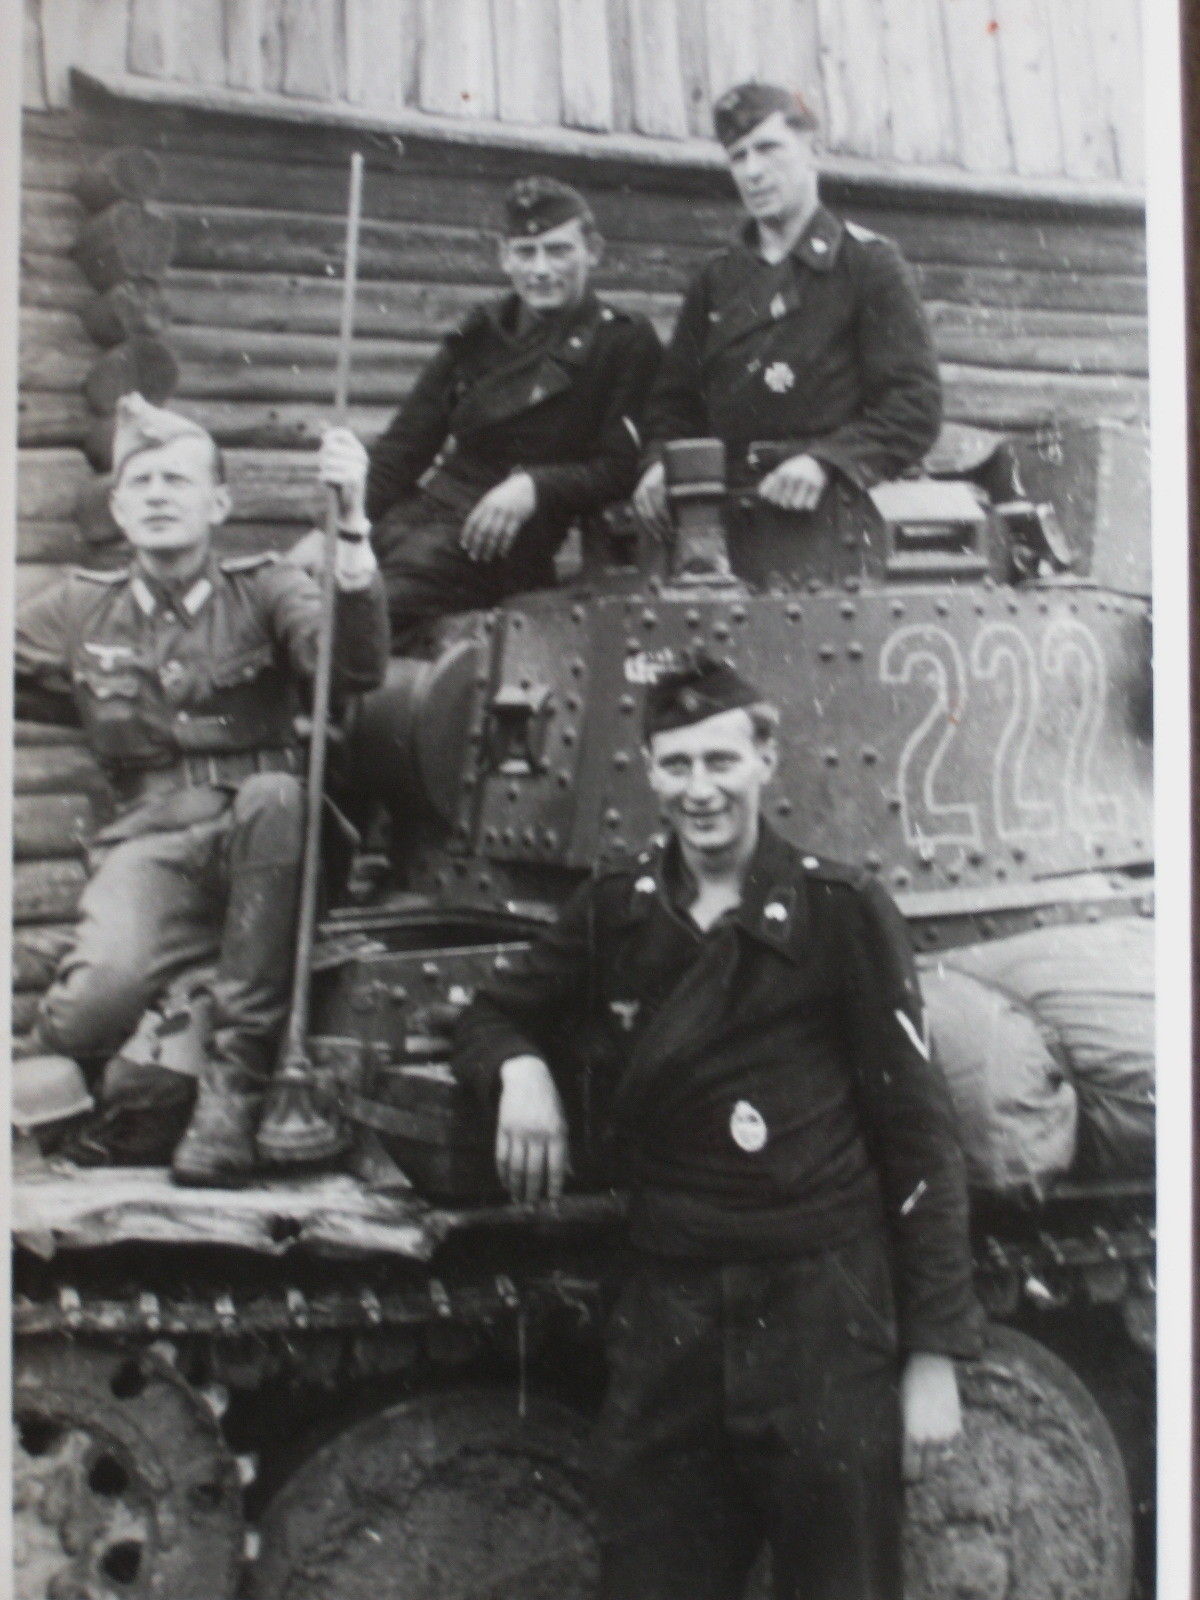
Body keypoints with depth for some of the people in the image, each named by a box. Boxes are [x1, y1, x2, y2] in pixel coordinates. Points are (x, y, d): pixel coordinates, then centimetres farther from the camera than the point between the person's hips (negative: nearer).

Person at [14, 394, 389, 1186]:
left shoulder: (265, 591, 7)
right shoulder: (81, 610, 15)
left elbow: (357, 666, -12)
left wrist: (350, 528, -23)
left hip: (262, 835, 0)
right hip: (152, 842, 0)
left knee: (274, 793, -37)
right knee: (102, 992, -32)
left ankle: (236, 1077, -24)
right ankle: (145, 1090, 7)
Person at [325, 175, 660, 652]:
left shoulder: (625, 344, 3)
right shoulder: (483, 331, 19)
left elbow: (623, 469, -4)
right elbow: (405, 443, 17)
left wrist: (534, 487, -19)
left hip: (494, 542, -6)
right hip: (414, 514, 6)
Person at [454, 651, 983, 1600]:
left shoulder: (841, 910, -4)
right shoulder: (617, 912, 8)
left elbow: (919, 1132, -3)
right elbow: (494, 1015, 20)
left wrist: (935, 1353, -7)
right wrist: (519, 1067, -6)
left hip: (825, 1318, -3)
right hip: (667, 1319, 4)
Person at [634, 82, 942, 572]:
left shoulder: (869, 264, 8)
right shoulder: (716, 279, 22)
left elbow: (916, 407, -2)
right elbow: (675, 398, 22)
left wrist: (826, 460, -18)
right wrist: (660, 462, -1)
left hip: (834, 519, -3)